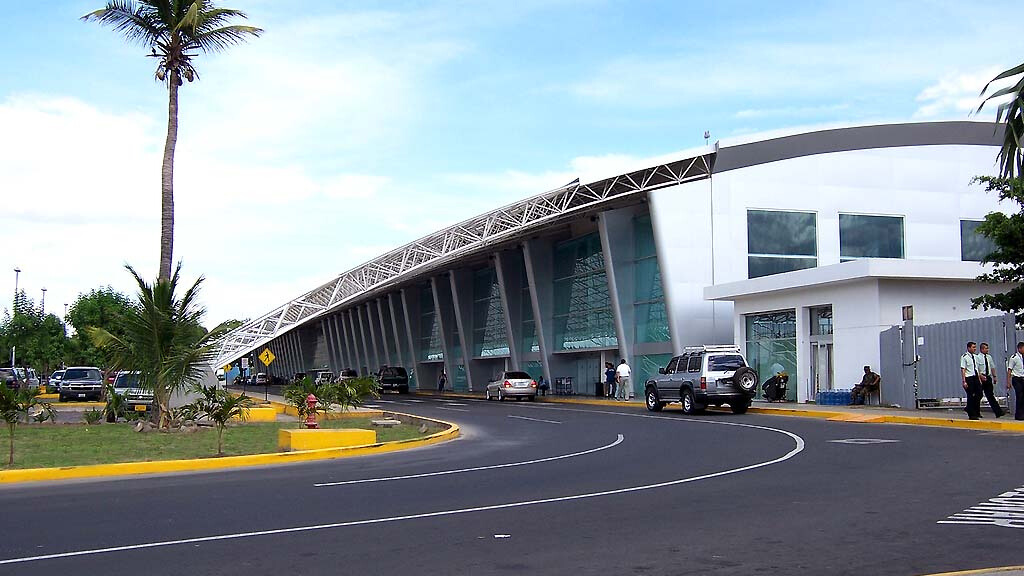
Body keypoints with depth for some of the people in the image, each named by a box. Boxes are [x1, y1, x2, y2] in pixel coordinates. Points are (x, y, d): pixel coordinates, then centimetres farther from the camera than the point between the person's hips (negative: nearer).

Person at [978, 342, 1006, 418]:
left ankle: (998, 412, -6)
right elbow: (976, 369, -14)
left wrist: (994, 376, 12)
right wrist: (981, 376, -25)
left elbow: (992, 367, 19)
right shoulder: (978, 357, -8)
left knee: (991, 395, 1)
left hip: (988, 378, 5)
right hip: (981, 378, -5)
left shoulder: (989, 357, 11)